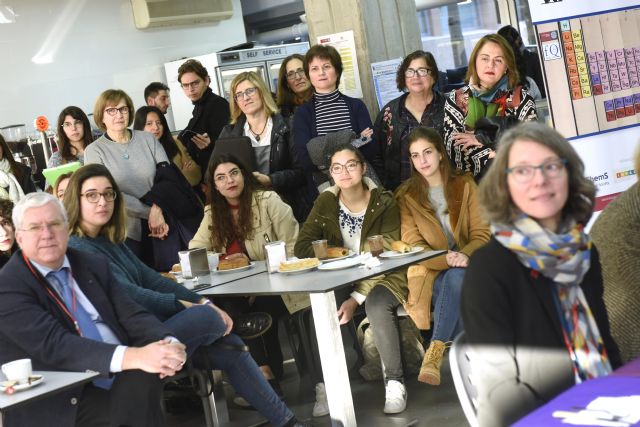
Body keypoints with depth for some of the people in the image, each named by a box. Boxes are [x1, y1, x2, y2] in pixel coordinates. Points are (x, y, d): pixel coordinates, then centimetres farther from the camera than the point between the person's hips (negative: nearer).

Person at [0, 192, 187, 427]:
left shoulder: (94, 266, 14)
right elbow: (53, 344, -20)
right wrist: (134, 356, -31)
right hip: (67, 401, -6)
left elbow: (132, 316, 6)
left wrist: (169, 344, -18)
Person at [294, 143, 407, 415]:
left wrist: (357, 298, -24)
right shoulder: (326, 202, 0)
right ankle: (324, 384, -20)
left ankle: (395, 383, -26)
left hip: (380, 277, -3)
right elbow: (302, 246, -3)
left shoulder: (384, 203, -10)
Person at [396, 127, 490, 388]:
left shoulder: (464, 186, 8)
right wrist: (445, 259, -23)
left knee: (456, 278, -35)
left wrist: (464, 255, -22)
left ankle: (435, 351, -37)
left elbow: (482, 234, 2)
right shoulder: (406, 196, 6)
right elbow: (413, 246, -3)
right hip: (429, 271, 0)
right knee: (452, 284, -35)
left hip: (465, 266, 1)